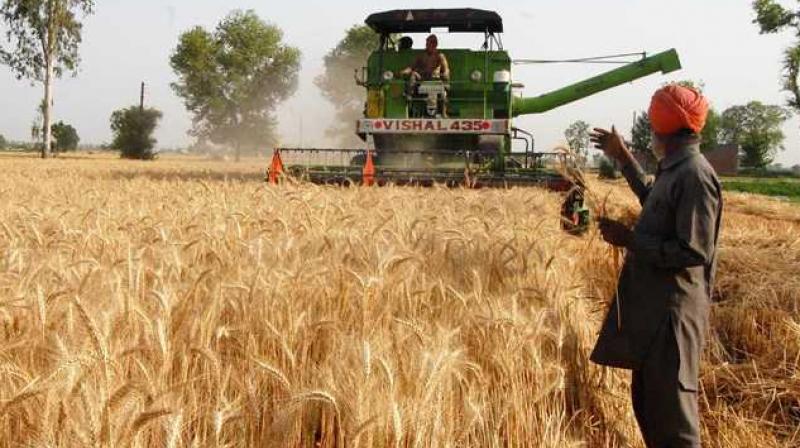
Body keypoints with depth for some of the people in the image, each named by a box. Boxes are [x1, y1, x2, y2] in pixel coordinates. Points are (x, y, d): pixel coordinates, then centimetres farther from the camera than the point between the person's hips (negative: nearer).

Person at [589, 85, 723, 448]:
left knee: (671, 409, -3)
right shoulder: (674, 170, 10)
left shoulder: (694, 176, -19)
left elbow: (694, 253, -24)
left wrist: (629, 240, -18)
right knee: (647, 400, 19)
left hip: (673, 311, -10)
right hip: (652, 306, 10)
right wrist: (622, 158, 35)